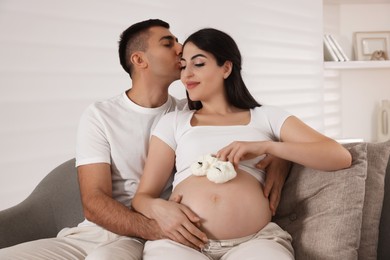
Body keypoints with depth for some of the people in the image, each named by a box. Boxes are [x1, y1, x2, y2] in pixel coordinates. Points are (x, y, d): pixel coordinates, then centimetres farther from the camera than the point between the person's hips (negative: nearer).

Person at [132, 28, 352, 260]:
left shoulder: (266, 117, 15)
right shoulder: (173, 122, 19)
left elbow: (341, 157, 4)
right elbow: (143, 196, 13)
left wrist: (265, 146, -8)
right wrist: (158, 208, -12)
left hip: (254, 241, 0)